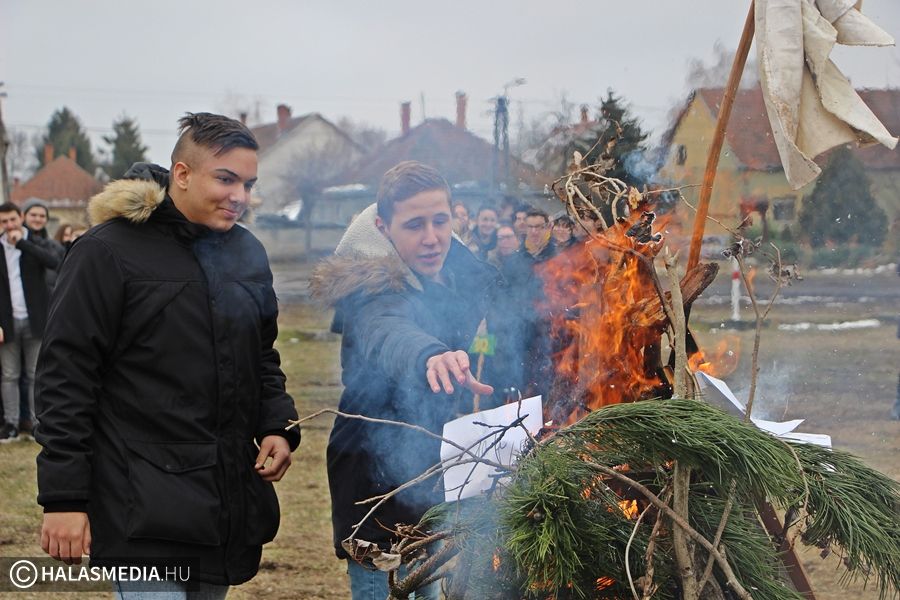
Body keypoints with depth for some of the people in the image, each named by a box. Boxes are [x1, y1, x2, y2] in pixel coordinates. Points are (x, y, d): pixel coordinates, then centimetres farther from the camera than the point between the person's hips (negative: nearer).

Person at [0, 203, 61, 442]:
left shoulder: (36, 244, 3)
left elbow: (55, 262, -19)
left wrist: (22, 243, -17)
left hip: (34, 321, -1)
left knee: (35, 375, 3)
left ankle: (35, 421, 7)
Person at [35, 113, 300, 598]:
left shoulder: (248, 253, 13)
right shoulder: (107, 252, -8)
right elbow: (65, 376, -9)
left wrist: (278, 426, 4)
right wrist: (63, 499, -13)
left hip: (229, 500, 7)